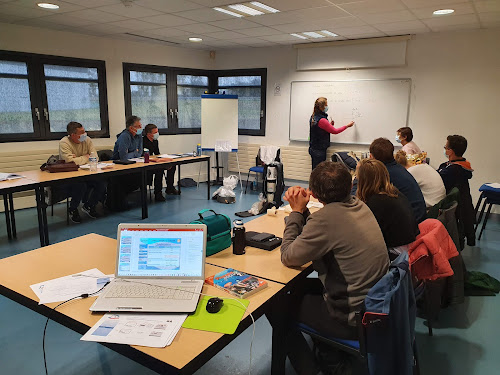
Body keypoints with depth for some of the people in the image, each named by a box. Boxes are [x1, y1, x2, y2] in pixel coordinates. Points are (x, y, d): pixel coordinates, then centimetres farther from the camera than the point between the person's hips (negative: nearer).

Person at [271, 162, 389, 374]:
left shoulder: (327, 217, -28)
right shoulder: (358, 205, -1)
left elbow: (288, 258, -16)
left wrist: (297, 211, -10)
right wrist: (302, 210, -3)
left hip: (354, 319, -9)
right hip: (376, 304, 9)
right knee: (300, 287, 24)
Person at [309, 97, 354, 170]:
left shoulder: (313, 117, 5)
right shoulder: (322, 120, -22)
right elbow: (335, 131, -12)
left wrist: (329, 124, 6)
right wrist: (347, 126, -1)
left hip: (313, 149, 9)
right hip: (319, 150, -9)